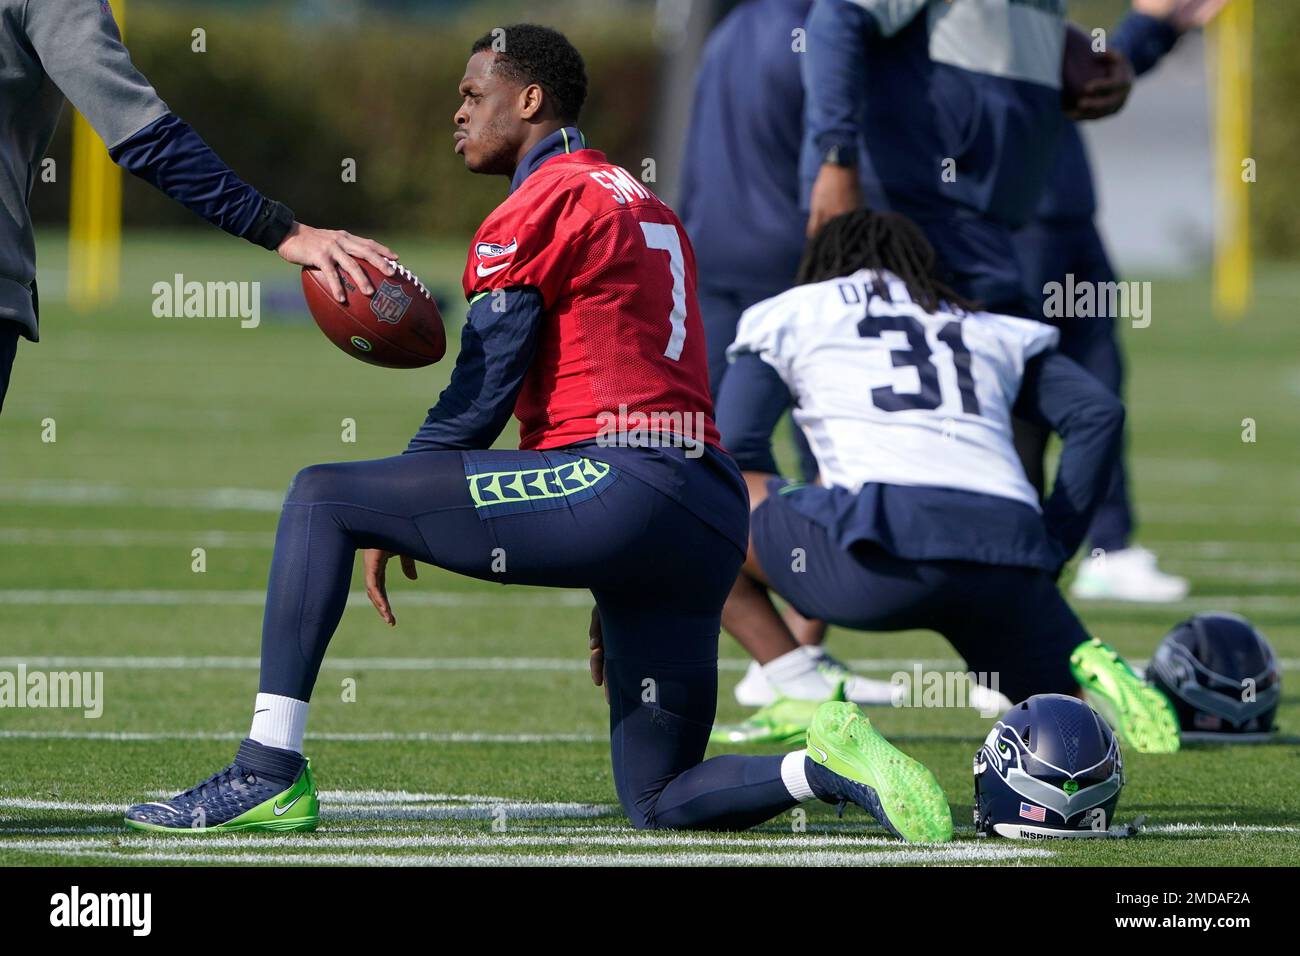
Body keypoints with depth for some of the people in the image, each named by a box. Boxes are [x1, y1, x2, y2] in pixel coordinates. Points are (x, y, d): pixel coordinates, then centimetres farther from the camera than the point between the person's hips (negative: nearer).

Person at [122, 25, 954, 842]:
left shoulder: (541, 209, -1)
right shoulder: (648, 210, 26)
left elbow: (478, 401, -3)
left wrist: (387, 527, 10)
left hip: (615, 488, -9)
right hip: (714, 514, 9)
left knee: (320, 497, -1)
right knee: (659, 800, 16)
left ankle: (270, 777, -7)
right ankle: (832, 764, -10)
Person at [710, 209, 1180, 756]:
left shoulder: (790, 314, 24)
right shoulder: (990, 331, 32)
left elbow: (736, 445, 12)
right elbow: (1098, 415, 19)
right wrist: (1049, 556, 19)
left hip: (889, 547, -4)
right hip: (1009, 557, 4)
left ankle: (802, 696, 4)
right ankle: (1090, 671, -8)